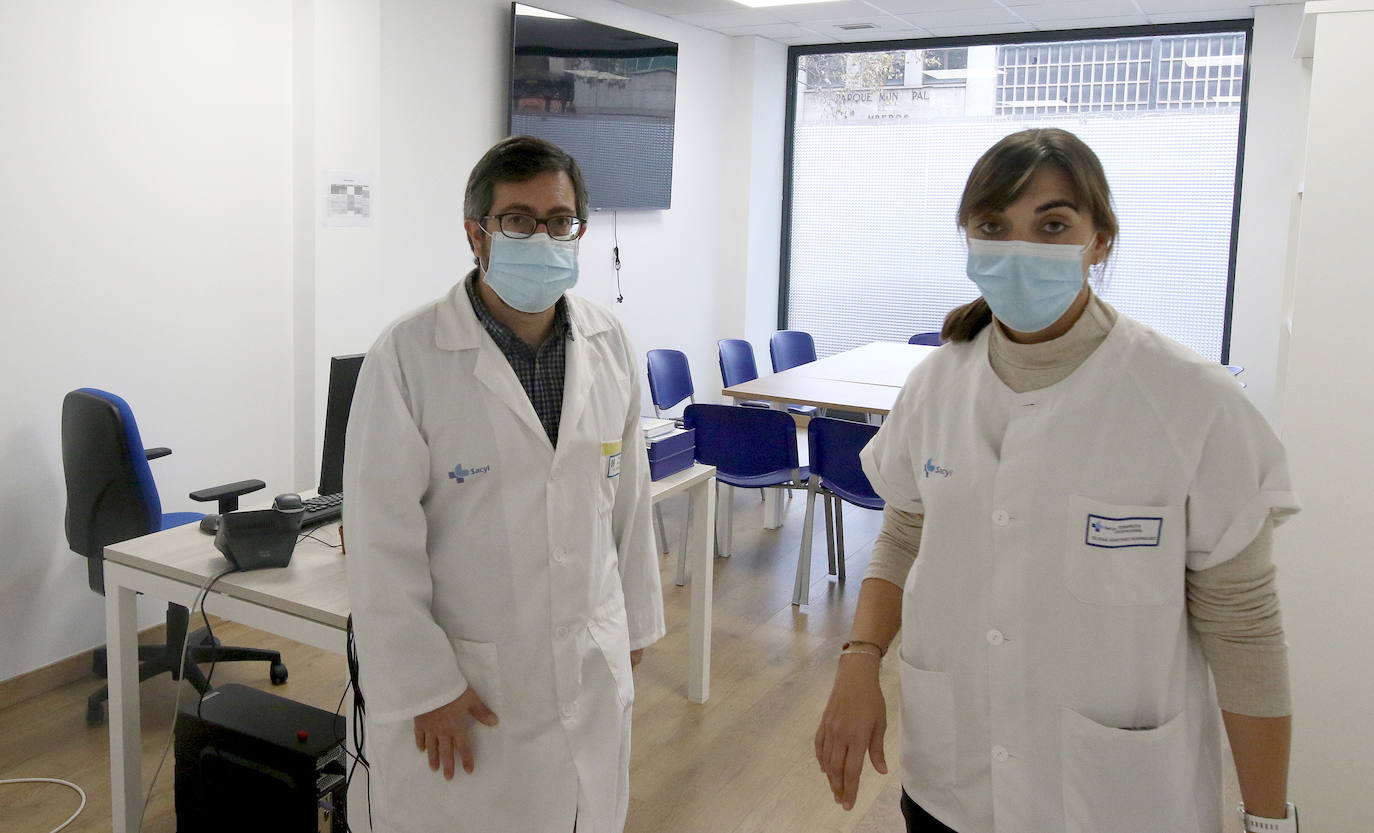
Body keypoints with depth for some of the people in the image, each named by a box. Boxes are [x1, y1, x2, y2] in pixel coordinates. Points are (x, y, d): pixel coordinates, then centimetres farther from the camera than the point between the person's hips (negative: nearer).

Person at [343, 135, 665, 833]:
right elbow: (381, 541, -13)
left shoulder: (609, 345, 2)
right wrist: (423, 686, -12)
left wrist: (634, 621, 14)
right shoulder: (409, 355, -14)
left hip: (592, 672, 5)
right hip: (460, 680, -4)